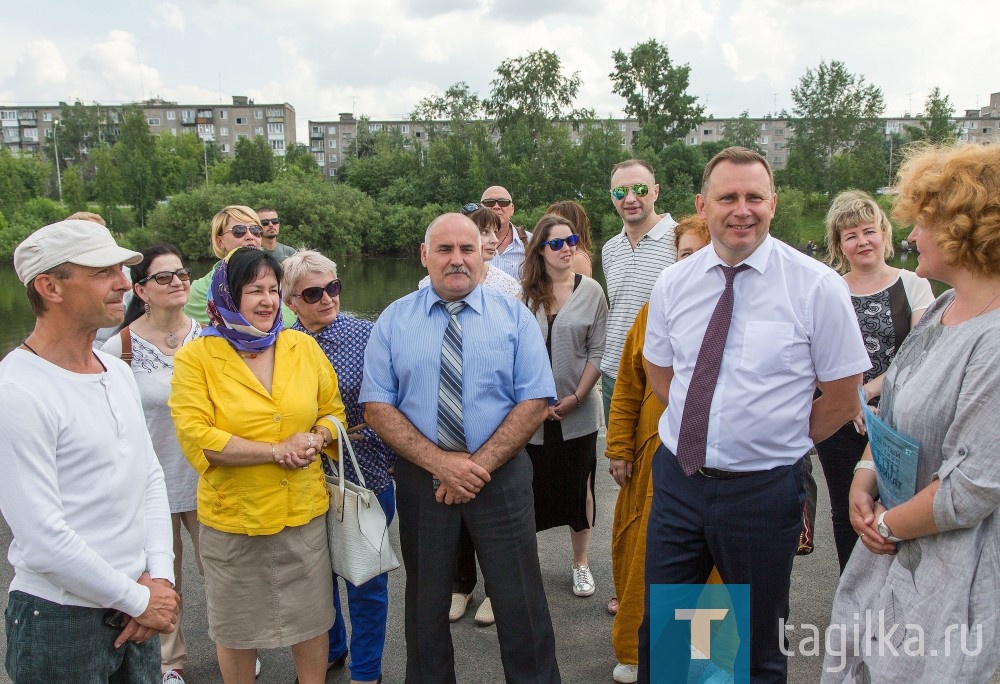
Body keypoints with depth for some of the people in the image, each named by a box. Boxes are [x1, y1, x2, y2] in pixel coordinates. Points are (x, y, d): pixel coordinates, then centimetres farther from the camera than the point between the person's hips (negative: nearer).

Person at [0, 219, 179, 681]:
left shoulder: (118, 372, 5)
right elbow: (43, 541, -22)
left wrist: (159, 577, -2)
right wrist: (140, 600, -12)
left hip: (134, 610, 7)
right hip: (61, 621, -7)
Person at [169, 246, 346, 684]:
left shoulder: (304, 347, 2)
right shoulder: (195, 357, -9)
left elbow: (333, 409, 11)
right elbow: (195, 436, -17)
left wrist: (317, 437, -12)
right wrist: (277, 451, -19)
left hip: (304, 512, 3)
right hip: (233, 517, -2)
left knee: (312, 620, 16)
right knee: (237, 630, 17)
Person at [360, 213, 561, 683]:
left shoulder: (514, 317, -2)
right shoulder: (394, 320, 0)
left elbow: (535, 402, -7)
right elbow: (377, 406, -5)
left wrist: (479, 464, -15)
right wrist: (439, 461, -16)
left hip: (501, 477, -1)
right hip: (420, 479, 1)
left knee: (520, 604, 8)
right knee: (426, 604, 17)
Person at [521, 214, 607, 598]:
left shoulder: (591, 291, 0)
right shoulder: (526, 293, -1)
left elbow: (597, 352, -1)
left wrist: (576, 397, -9)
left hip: (578, 412, 0)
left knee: (578, 488, 11)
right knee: (528, 487, 7)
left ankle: (580, 563, 27)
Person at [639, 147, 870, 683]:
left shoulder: (817, 287, -11)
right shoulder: (673, 283, 0)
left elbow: (842, 401, -5)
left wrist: (776, 445, -2)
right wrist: (701, 427, 6)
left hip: (763, 491, -3)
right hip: (678, 476, 3)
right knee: (659, 632, 17)